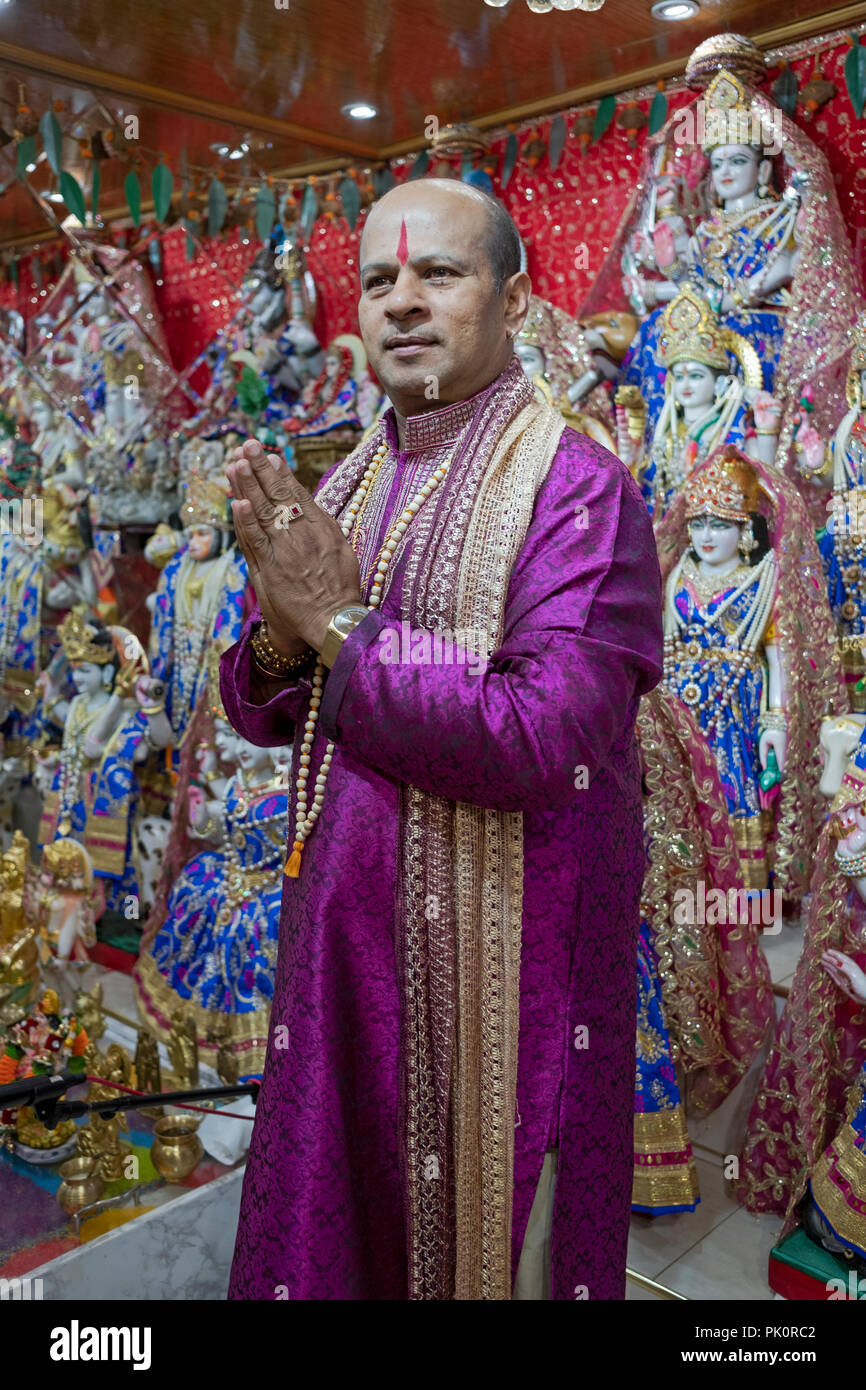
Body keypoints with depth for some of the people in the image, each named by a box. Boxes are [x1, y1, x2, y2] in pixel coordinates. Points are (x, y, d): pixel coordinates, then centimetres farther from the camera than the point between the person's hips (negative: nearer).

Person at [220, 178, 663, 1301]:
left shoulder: (579, 489, -13)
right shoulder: (338, 491, 7)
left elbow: (539, 738, -25)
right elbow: (259, 714, 9)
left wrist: (340, 626, -18)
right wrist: (280, 634, -13)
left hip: (505, 946, -5)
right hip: (345, 937, 6)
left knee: (490, 1230, 14)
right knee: (336, 1221, 21)